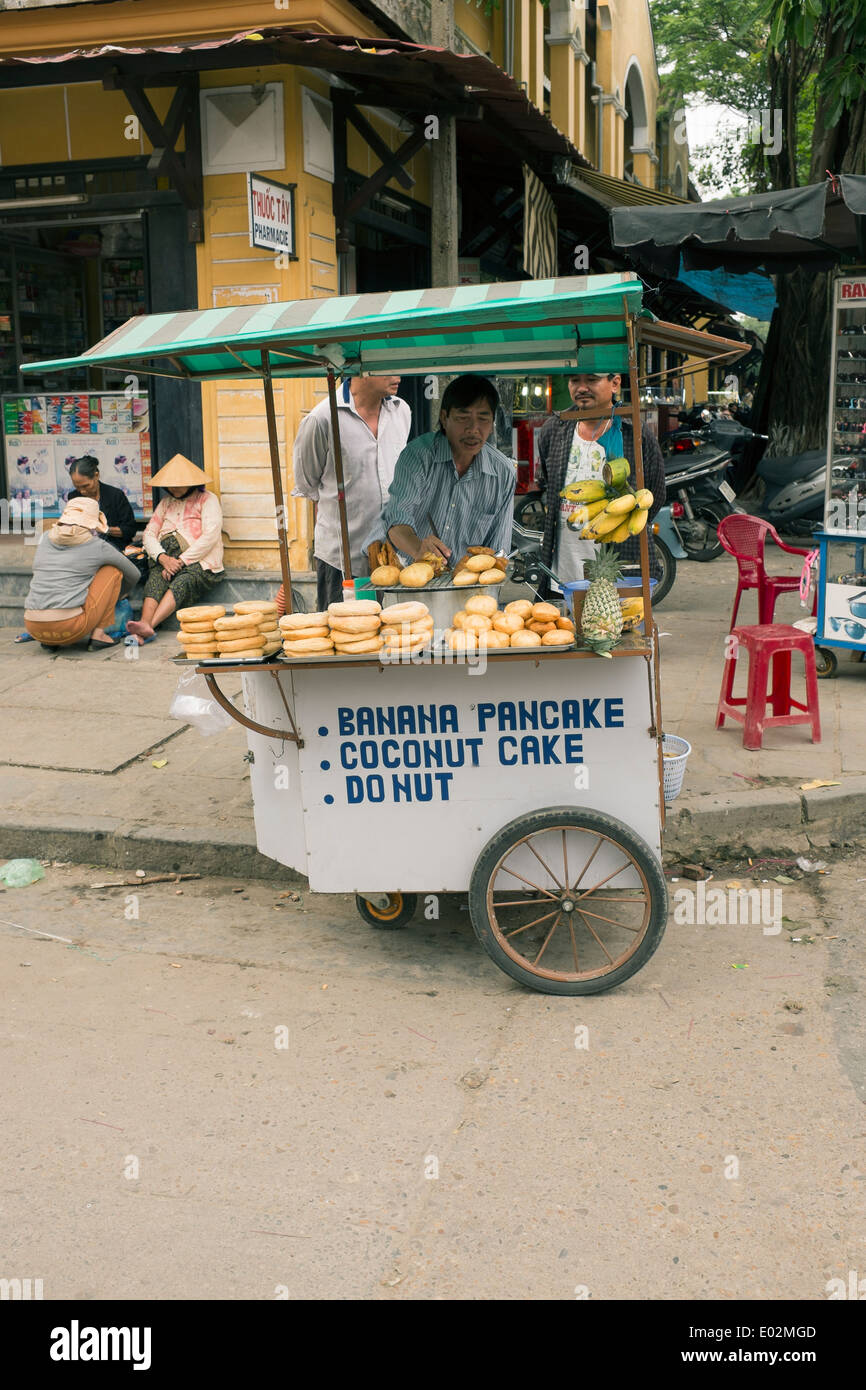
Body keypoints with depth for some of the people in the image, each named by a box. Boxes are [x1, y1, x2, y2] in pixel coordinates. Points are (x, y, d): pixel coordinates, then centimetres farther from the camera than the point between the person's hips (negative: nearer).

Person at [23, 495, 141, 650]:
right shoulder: (98, 546, 5)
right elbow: (133, 575, 22)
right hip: (70, 627, -5)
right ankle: (98, 635, 8)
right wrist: (118, 594, 44)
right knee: (113, 569, 14)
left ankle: (50, 641, 17)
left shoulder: (47, 538, 16)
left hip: (34, 629, 5)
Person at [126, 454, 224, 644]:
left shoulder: (207, 500, 6)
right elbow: (149, 533, 12)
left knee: (181, 583, -36)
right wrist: (163, 558, -10)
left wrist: (180, 561, -14)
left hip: (198, 562, -4)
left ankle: (148, 626, -53)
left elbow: (210, 536, -8)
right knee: (155, 579, -30)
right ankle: (145, 625, -52)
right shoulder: (165, 503, 22)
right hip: (164, 559, 4)